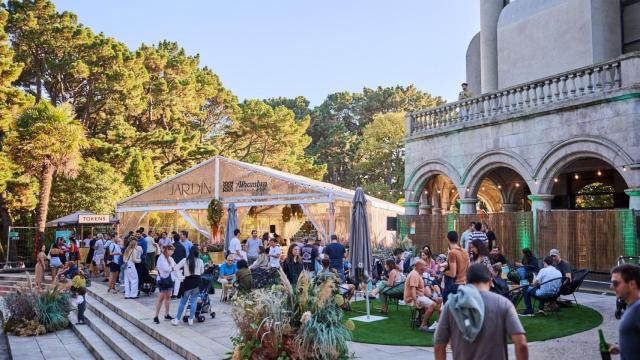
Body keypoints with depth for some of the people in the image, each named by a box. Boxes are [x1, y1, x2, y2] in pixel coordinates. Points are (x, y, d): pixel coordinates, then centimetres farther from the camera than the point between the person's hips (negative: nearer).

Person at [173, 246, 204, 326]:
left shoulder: (185, 260, -3)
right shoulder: (200, 261, -1)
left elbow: (176, 268, -8)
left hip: (188, 282, 0)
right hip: (197, 282, 0)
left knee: (183, 302, 10)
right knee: (194, 301, 8)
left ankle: (177, 319, 14)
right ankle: (191, 320, 10)